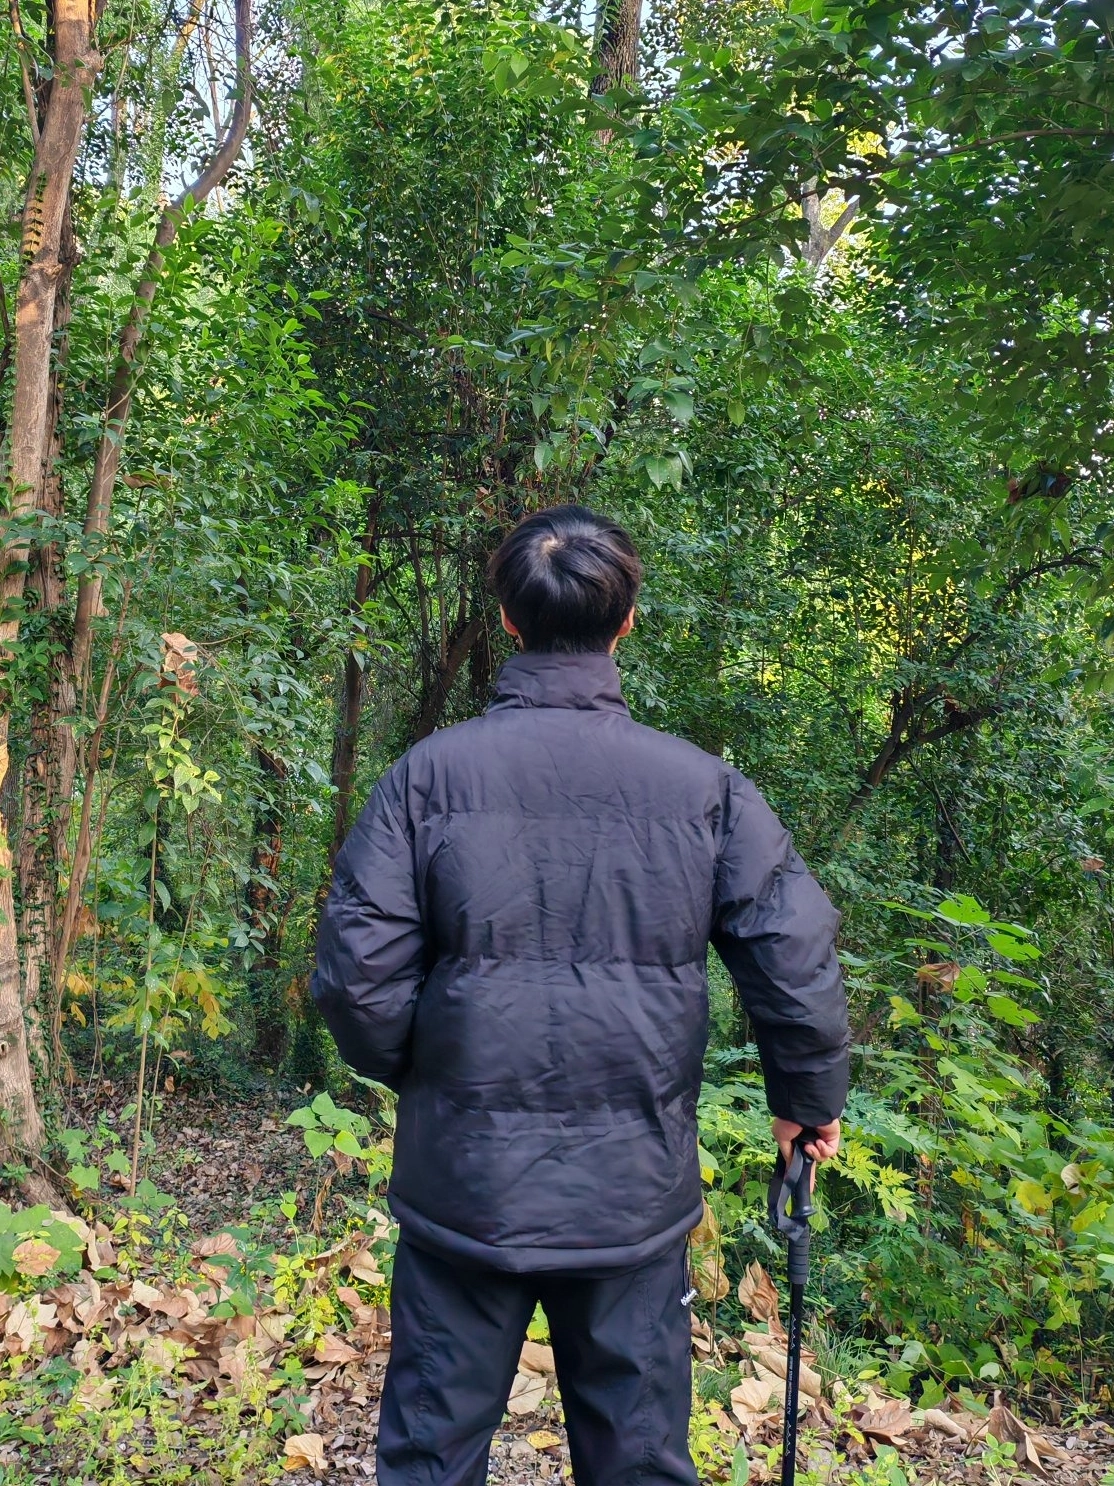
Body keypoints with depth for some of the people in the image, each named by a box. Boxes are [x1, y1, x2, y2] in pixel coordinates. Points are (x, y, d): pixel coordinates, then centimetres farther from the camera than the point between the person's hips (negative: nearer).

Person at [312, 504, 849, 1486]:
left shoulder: (430, 774, -10)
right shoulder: (702, 786, -7)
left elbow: (358, 970, -11)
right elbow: (798, 958, -8)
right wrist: (809, 1100, 10)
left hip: (463, 1191, 0)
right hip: (634, 1196, 1)